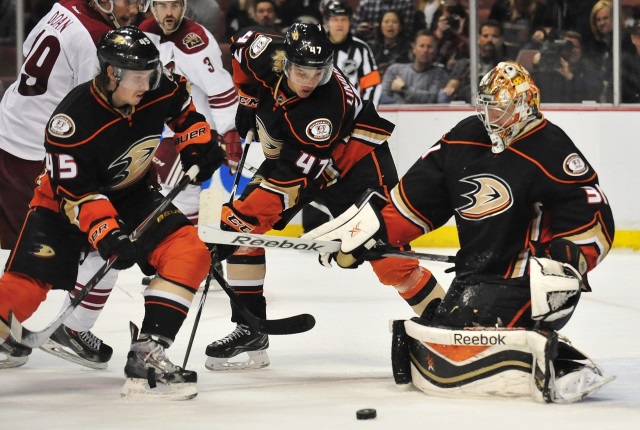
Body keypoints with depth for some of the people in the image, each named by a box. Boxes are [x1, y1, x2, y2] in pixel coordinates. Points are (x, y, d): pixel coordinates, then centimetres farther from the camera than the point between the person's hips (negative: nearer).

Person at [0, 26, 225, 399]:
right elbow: (75, 193, -28)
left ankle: (147, 354, -18)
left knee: (190, 254, -16)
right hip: (65, 201, -4)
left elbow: (183, 109, 10)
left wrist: (200, 145, -1)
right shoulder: (73, 120, -32)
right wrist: (107, 236, -38)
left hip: (132, 195, 5)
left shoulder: (160, 88, -17)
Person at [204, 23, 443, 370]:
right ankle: (249, 331, 0)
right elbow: (243, 43, 3)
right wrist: (247, 98, 4)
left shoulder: (330, 103, -37)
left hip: (354, 156, -6)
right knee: (241, 229, -7)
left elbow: (299, 172, -36)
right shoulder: (266, 55, -23)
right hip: (289, 153, 6)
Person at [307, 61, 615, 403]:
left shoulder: (551, 153, -14)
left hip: (525, 283, -9)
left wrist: (564, 266, -27)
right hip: (475, 278, 9)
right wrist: (369, 228, 4)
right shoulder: (463, 141, 7)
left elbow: (594, 221, -15)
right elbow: (415, 196, 13)